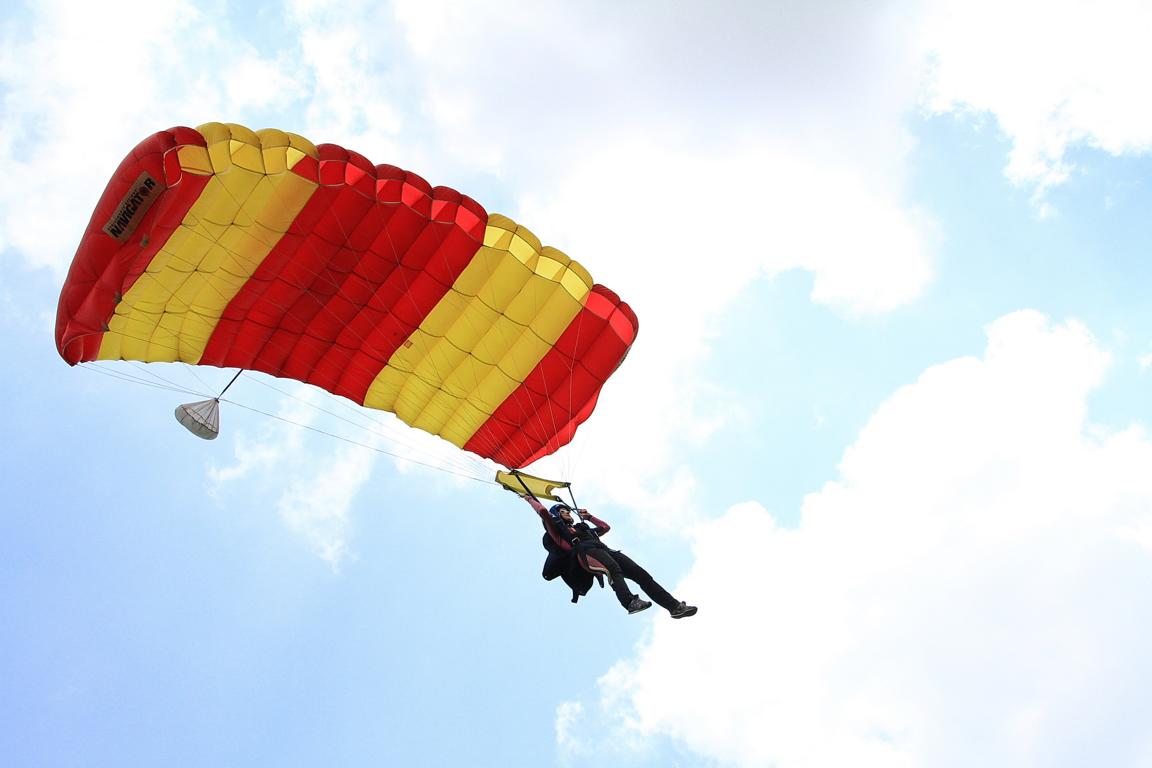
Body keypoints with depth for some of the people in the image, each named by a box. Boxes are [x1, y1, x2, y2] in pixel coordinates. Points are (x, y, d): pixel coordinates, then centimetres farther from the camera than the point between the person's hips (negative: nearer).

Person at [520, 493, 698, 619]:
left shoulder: (583, 528, 41)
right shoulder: (556, 528, 22)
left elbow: (606, 527, 52)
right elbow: (543, 511, 11)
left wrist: (589, 516, 49)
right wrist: (530, 498, 24)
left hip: (604, 549, 7)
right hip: (586, 551, -7)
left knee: (642, 574, -10)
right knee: (613, 569, -40)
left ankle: (675, 606, -18)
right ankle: (630, 602, -65)